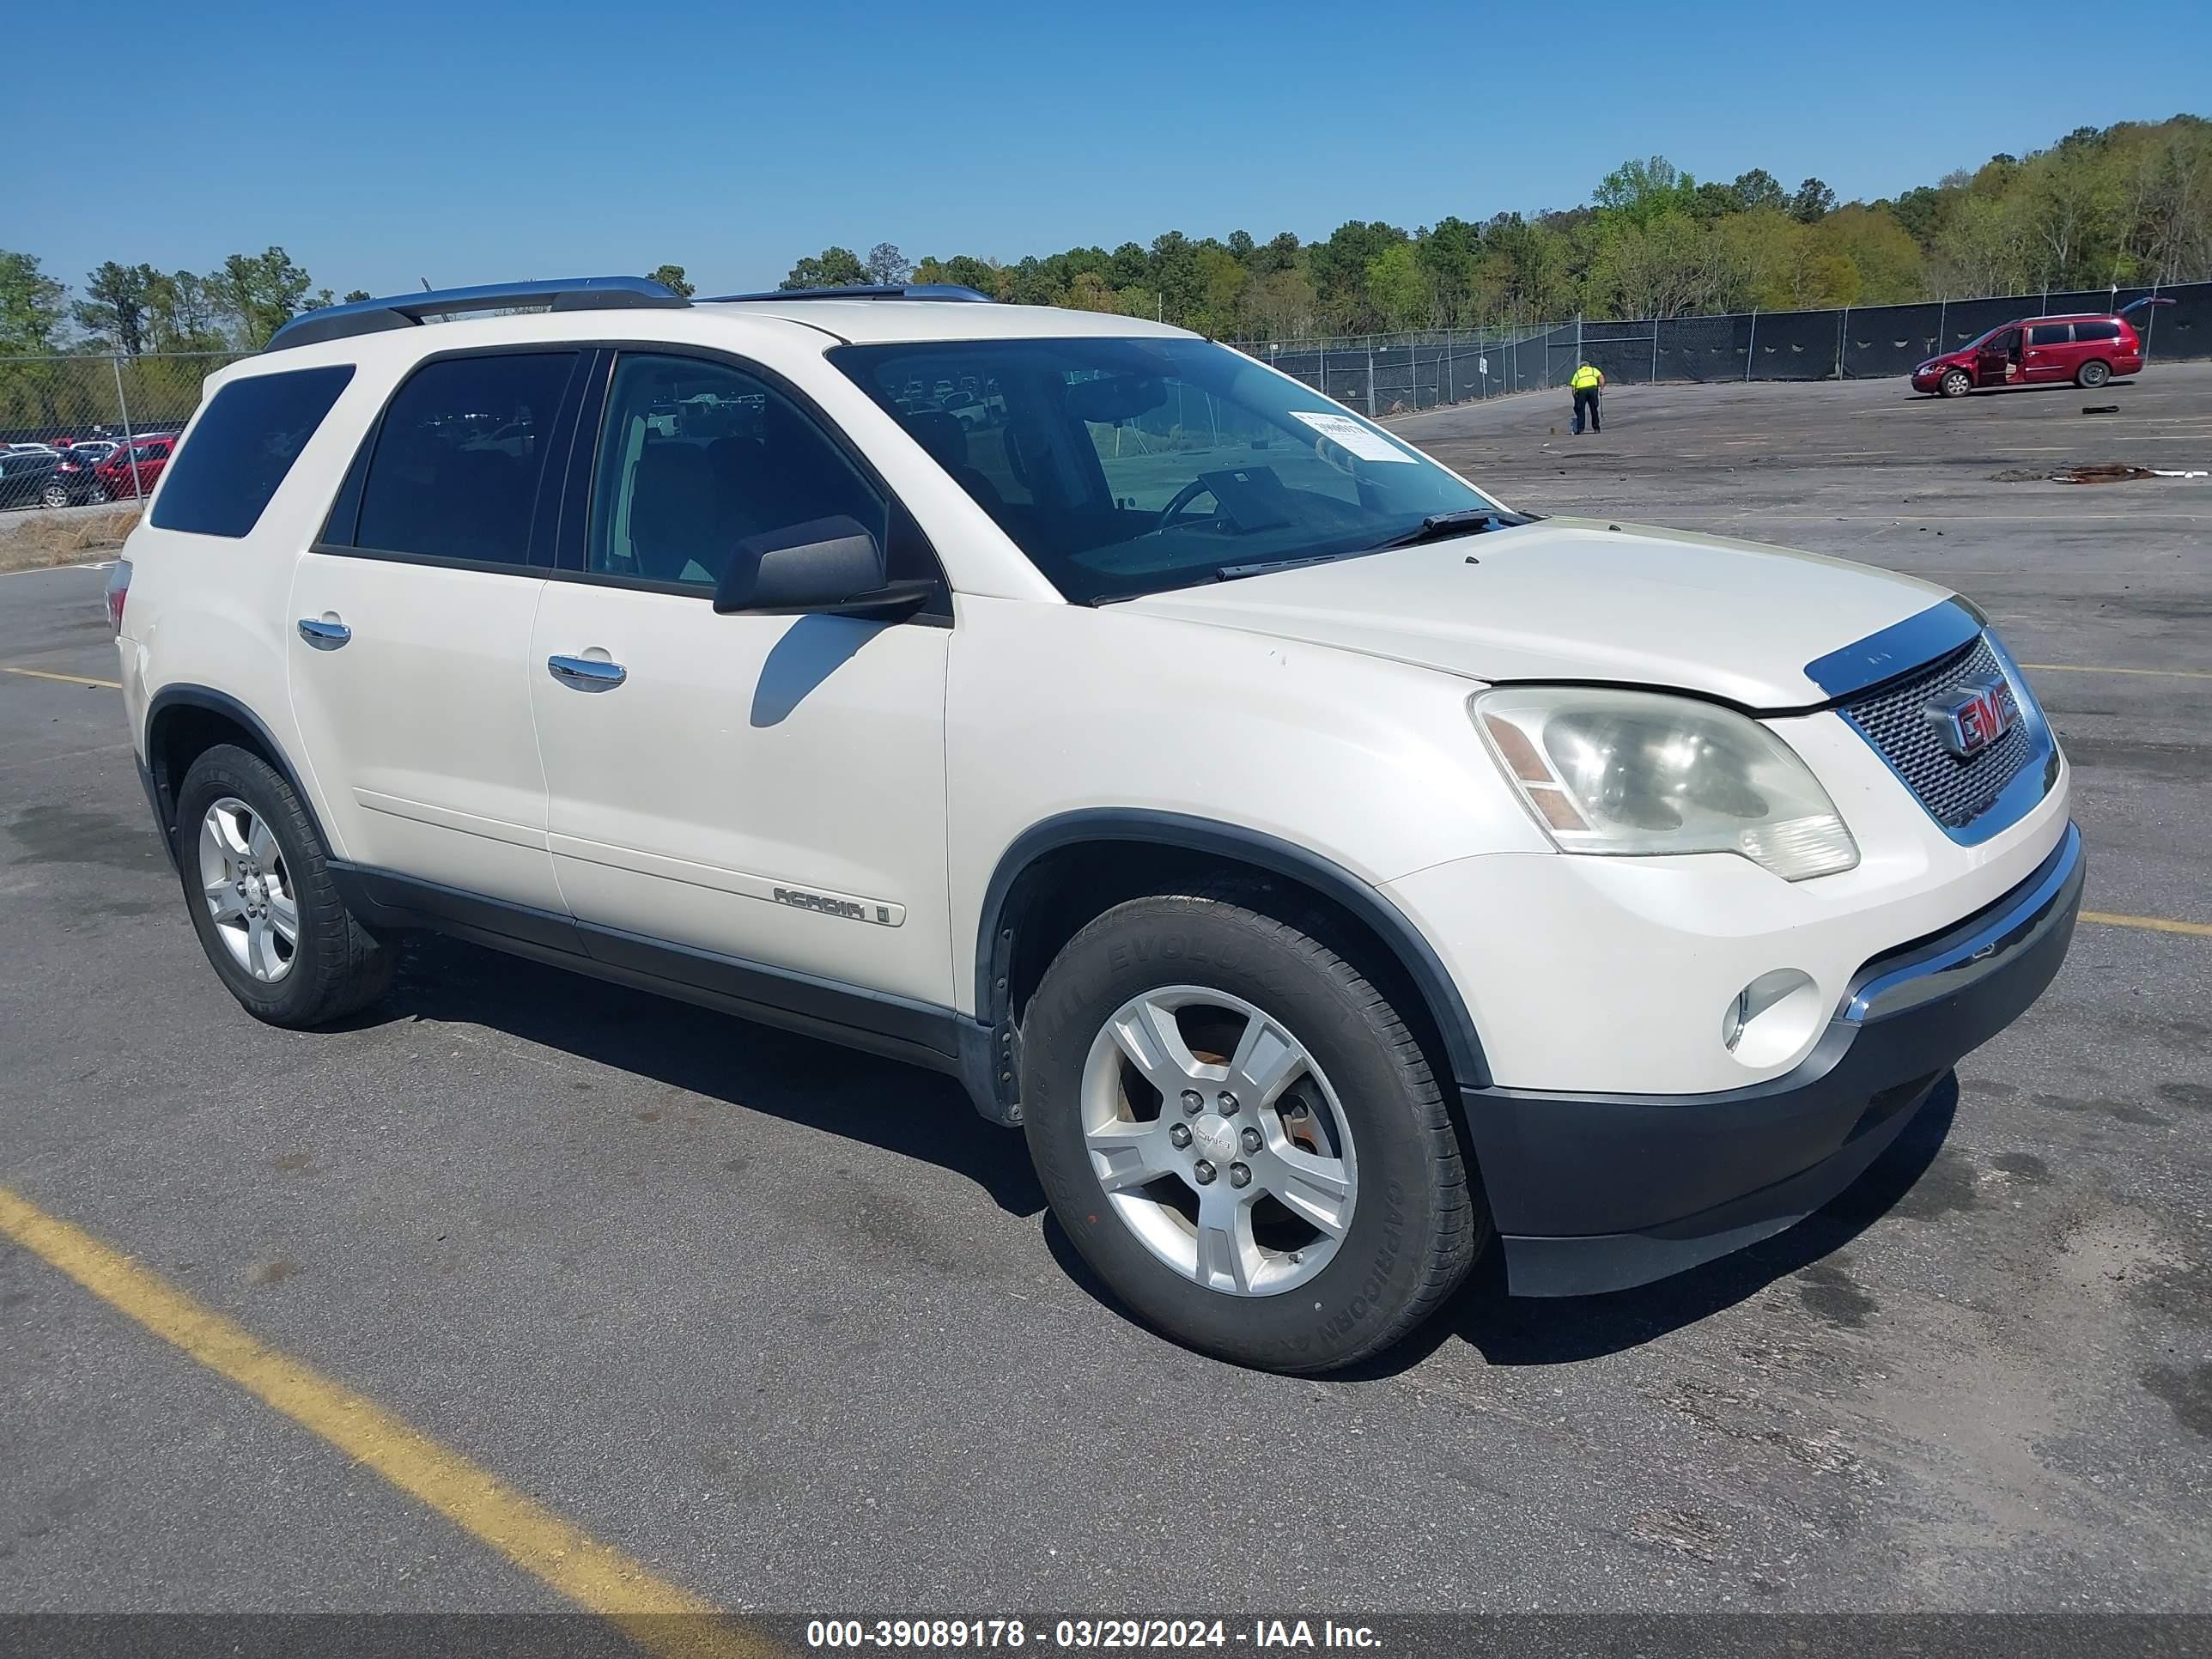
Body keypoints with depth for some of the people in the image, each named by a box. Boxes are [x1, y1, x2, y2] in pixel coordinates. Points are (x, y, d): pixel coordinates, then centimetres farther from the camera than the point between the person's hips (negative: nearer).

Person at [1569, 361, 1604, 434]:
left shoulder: (1577, 373, 28)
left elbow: (1573, 385, 19)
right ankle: (1596, 428, 11)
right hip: (1592, 388, 0)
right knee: (1594, 409, 9)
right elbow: (1601, 377, 9)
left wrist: (1575, 399, 21)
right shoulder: (1594, 370, 27)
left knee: (1580, 410, 6)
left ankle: (1580, 429, -1)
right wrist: (1602, 388, 7)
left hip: (1580, 390, 0)